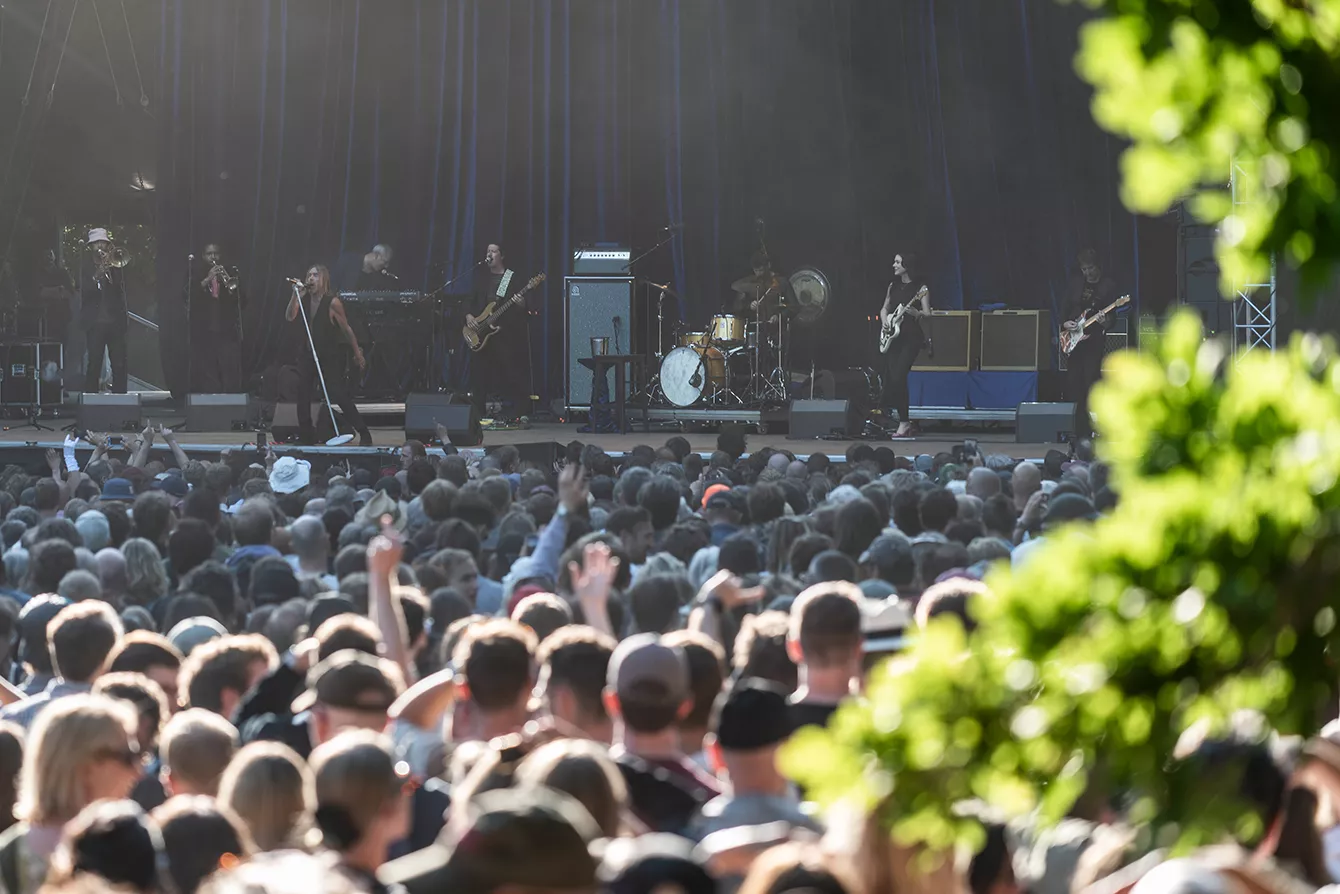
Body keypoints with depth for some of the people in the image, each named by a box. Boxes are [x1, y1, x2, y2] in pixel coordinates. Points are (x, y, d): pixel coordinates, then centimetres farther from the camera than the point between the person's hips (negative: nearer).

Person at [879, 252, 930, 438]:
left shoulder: (920, 288, -3)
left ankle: (904, 422, -9)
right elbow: (885, 308, 23)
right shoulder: (893, 286, 14)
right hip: (892, 336, 6)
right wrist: (884, 321, 4)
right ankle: (904, 421, 9)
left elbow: (927, 314, -7)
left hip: (911, 337, -6)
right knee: (890, 378, -2)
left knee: (898, 377, -17)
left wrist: (913, 312, -25)